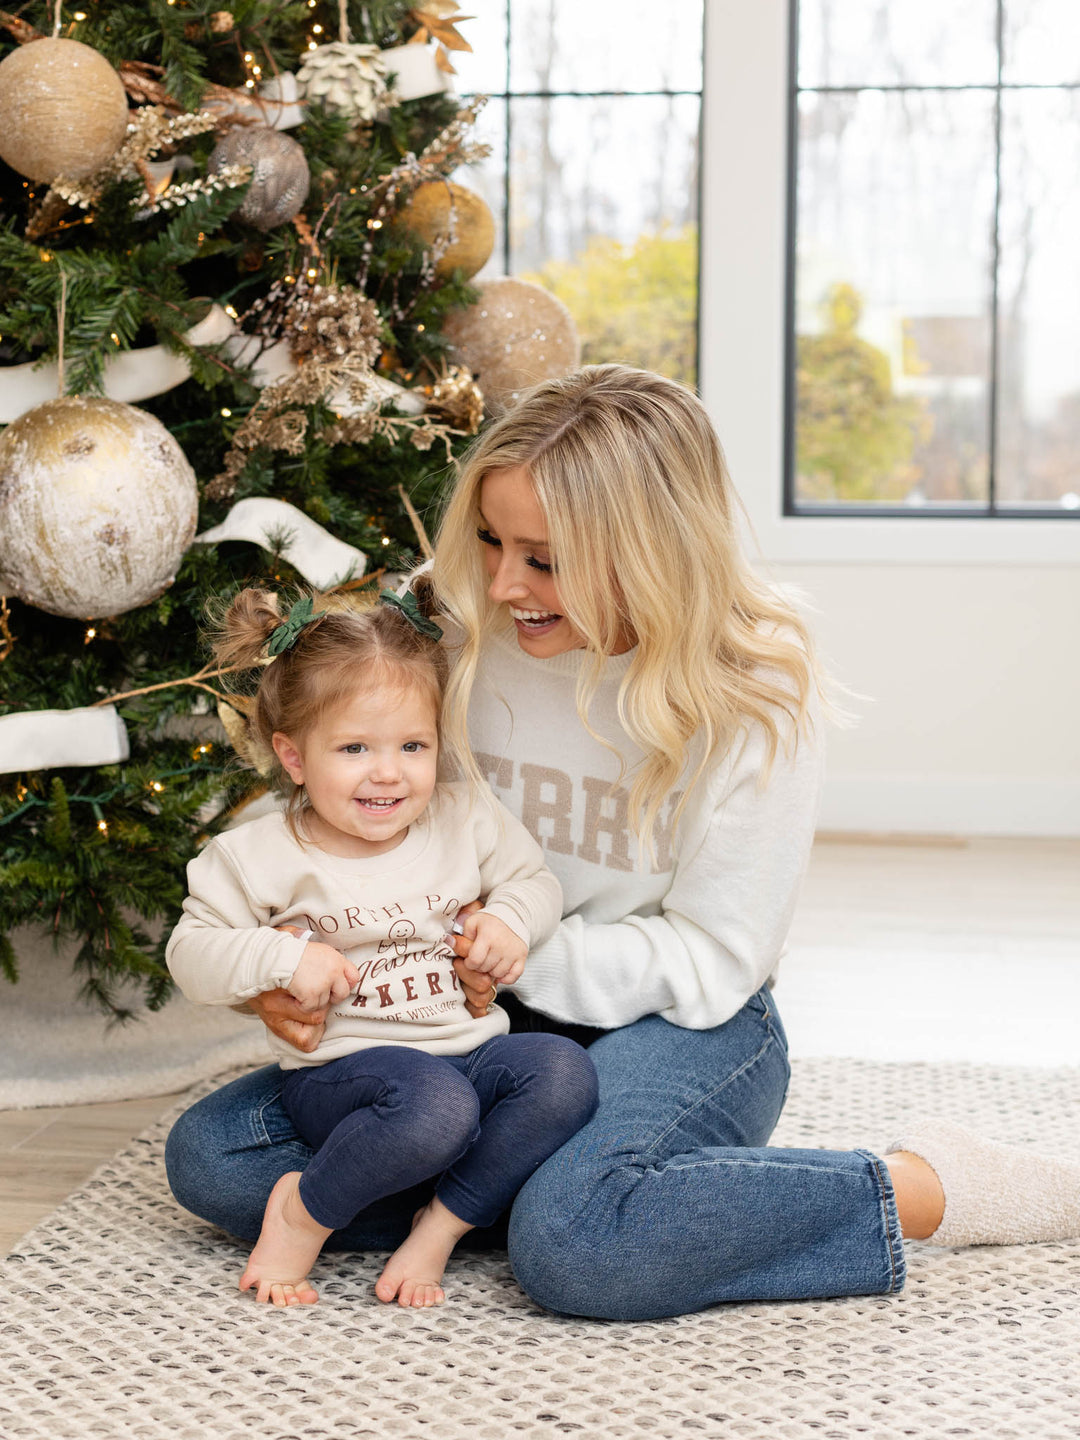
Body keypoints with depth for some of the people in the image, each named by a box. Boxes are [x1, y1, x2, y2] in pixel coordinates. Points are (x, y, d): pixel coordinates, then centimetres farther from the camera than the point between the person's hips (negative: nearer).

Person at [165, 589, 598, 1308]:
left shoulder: (466, 818, 5)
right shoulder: (259, 857, -3)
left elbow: (534, 879, 18)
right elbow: (192, 954, -1)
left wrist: (511, 921, -5)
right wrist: (281, 958, -18)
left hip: (472, 1050, 5)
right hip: (344, 1070, -4)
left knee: (565, 1072, -25)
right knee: (436, 1102, -37)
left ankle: (441, 1226, -15)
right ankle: (304, 1212, -12)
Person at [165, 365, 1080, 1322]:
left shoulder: (754, 698, -15)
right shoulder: (472, 644, -4)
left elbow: (708, 964, -14)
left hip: (685, 1033, -5)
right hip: (493, 1022, 5)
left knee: (575, 1246, -37)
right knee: (213, 1157, -11)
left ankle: (923, 1188, -14)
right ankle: (544, 1176, -9)